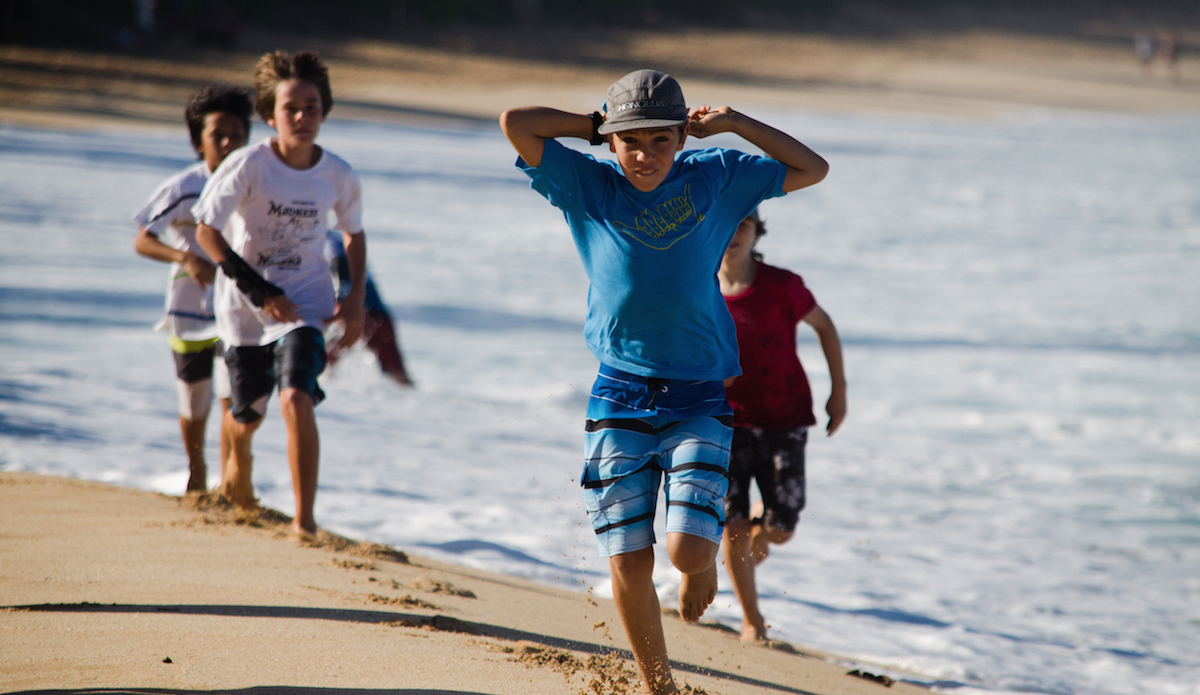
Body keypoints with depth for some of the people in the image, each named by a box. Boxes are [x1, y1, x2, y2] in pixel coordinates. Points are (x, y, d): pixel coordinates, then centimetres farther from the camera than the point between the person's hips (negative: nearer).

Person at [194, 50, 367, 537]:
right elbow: (206, 231, -13)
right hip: (245, 308, 0)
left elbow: (354, 234, 13)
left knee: (297, 401, -22)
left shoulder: (338, 176, -6)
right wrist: (259, 290, -17)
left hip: (305, 303, 0)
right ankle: (239, 461, 51)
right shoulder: (249, 165, -16)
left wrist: (355, 299, 2)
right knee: (247, 416, 12)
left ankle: (304, 519, -14)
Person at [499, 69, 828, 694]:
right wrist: (595, 125, 1)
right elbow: (515, 122, -9)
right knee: (630, 562, -2)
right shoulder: (588, 187, 0)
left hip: (699, 401, 0)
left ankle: (705, 563, 24)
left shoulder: (714, 178, 4)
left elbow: (811, 170, 11)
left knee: (688, 550, -14)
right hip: (619, 396, 0)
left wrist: (733, 123, 3)